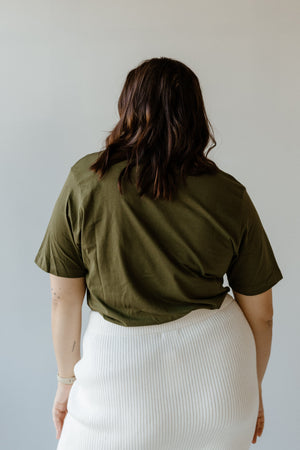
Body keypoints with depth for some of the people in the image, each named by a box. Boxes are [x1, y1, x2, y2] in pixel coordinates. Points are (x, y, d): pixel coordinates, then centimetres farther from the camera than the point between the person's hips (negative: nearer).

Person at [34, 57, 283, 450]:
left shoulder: (84, 181, -10)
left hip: (120, 368, -1)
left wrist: (67, 380, 11)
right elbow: (260, 313, 1)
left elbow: (63, 298, -4)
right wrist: (253, 388, 18)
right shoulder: (230, 196, -6)